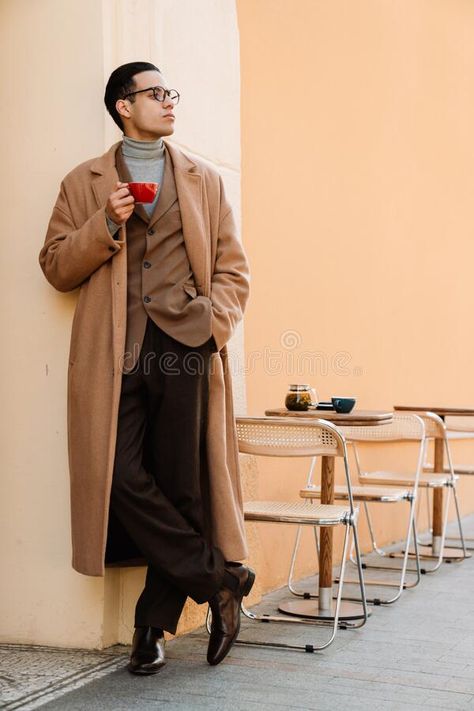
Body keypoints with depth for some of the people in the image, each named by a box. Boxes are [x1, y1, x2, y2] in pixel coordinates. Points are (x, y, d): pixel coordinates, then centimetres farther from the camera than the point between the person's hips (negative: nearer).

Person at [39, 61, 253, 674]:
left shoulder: (204, 181, 19)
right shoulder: (84, 183, 15)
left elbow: (232, 266, 15)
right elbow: (56, 267, 10)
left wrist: (216, 323, -4)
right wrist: (105, 225, -6)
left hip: (184, 349, 1)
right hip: (115, 354, 0)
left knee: (182, 488, -2)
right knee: (125, 480, -12)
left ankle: (153, 623, 10)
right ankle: (220, 579, 2)